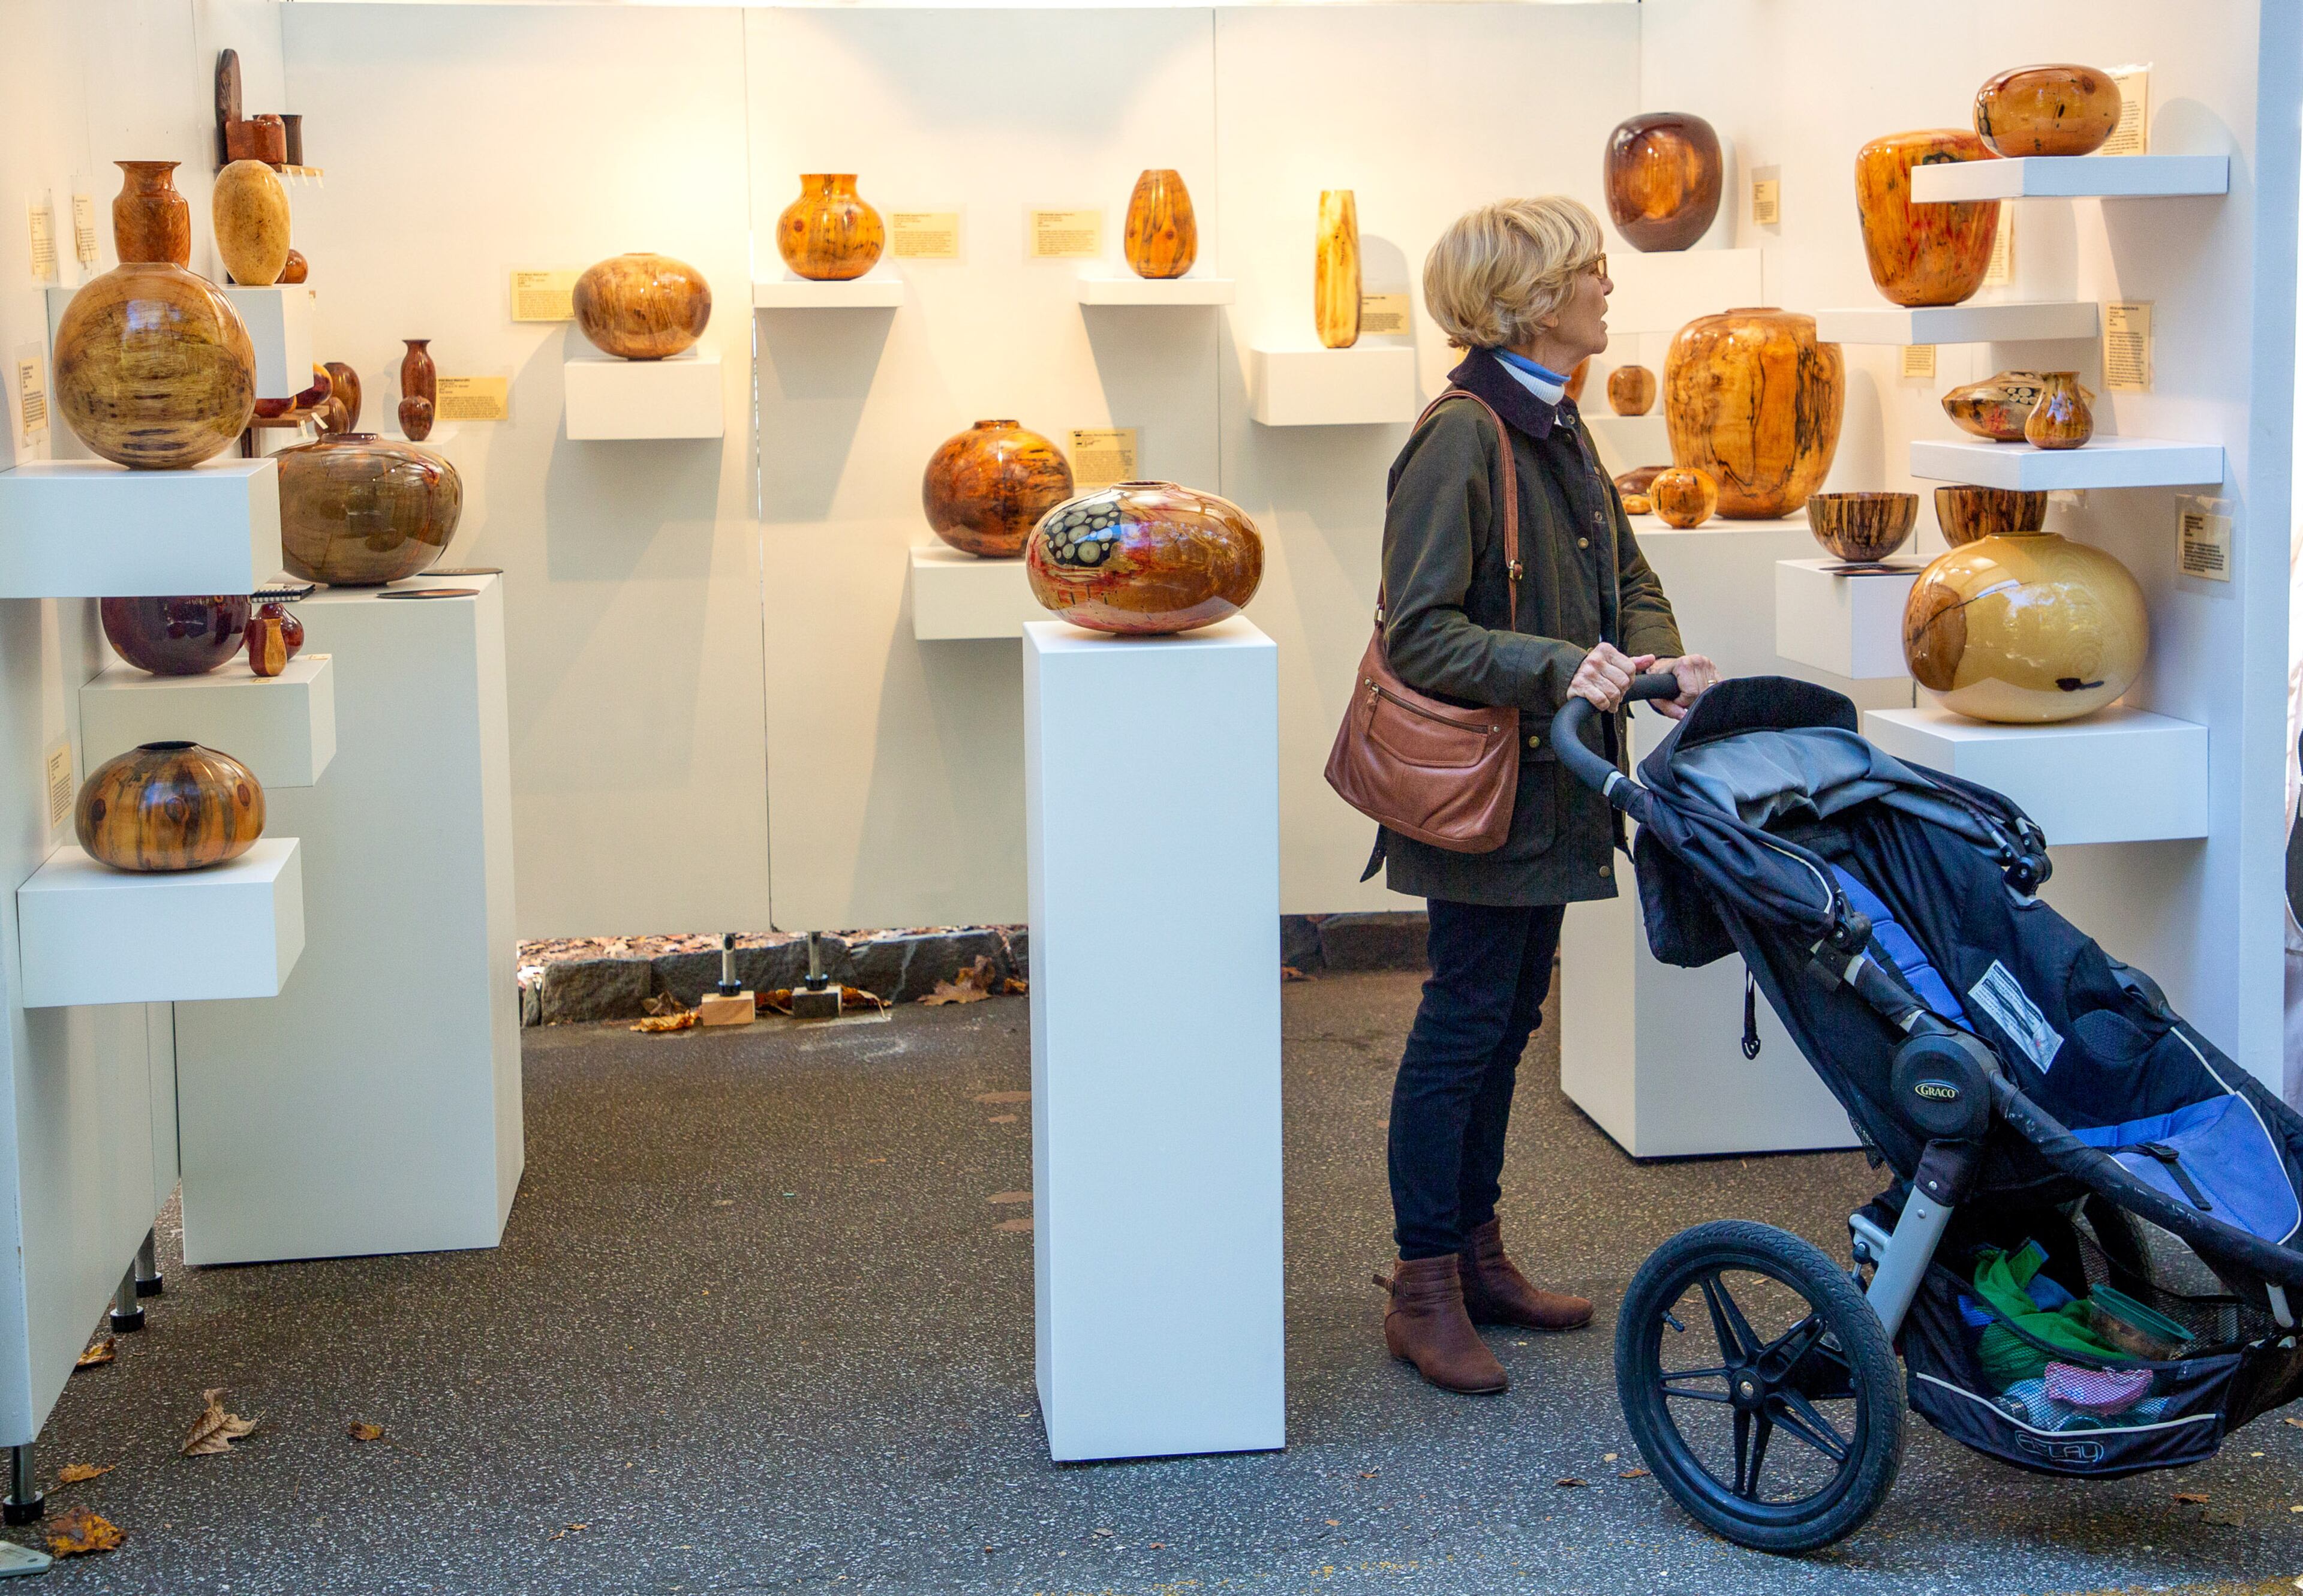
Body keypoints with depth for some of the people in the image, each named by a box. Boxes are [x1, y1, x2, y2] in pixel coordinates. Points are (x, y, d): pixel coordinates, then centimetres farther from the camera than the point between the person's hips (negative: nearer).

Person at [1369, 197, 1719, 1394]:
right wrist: (1560, 667, -30)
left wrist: (1660, 661, -5)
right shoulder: (1462, 438, -18)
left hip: (1548, 782, 9)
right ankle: (1423, 1288, 8)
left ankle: (1475, 1251, 27)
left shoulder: (1556, 428, 12)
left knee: (1508, 1014, 15)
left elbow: (1627, 580, 15)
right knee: (1467, 1017, -2)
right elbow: (1421, 633, -22)